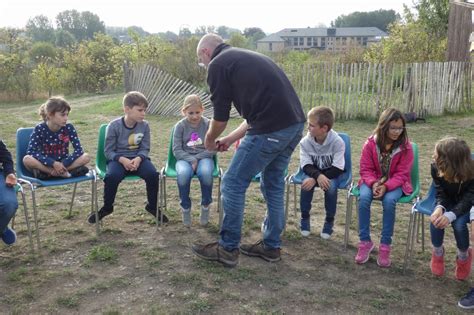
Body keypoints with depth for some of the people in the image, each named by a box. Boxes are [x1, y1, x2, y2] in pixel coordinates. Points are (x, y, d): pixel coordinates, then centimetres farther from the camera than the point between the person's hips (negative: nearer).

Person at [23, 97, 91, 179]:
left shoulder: (69, 128, -7)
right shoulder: (40, 129, -12)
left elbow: (79, 150, -11)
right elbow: (30, 152, -21)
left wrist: (63, 164, -25)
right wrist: (53, 163, -29)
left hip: (63, 164, 2)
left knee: (86, 157, -22)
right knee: (27, 159, -32)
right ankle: (63, 173, -27)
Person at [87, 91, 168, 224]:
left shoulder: (144, 125, -2)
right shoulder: (114, 126, -10)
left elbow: (145, 148, 2)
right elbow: (108, 150, -7)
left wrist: (138, 159, -21)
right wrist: (122, 160, -25)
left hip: (138, 158, 2)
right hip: (118, 158, -2)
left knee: (153, 174, -26)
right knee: (111, 176, -32)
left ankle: (152, 206, -1)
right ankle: (107, 208, -4)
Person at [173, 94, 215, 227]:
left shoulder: (208, 124, -3)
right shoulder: (180, 126, -2)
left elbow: (212, 149, -3)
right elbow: (177, 150, -5)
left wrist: (197, 158, -14)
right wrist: (191, 160, -19)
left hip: (204, 157, 0)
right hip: (184, 158, 0)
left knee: (205, 173, -36)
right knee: (183, 174, -35)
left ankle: (205, 206, -10)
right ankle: (185, 207, -11)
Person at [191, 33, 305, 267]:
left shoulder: (217, 64, 2)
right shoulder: (246, 57, 28)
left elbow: (221, 115, 3)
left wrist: (210, 139, 24)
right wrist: (230, 139, 34)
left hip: (271, 129, -9)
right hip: (295, 124, 9)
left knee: (233, 184, 5)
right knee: (273, 185, 21)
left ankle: (227, 249, 16)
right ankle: (271, 246, 30)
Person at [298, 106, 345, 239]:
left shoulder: (337, 142, -24)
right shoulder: (305, 142, -17)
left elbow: (337, 169, -26)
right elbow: (306, 166, -16)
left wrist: (315, 179, -35)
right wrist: (318, 176, -39)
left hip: (331, 173, -2)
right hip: (313, 172, 2)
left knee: (330, 187, -32)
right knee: (306, 185, -30)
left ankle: (329, 220, -7)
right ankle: (305, 217, -5)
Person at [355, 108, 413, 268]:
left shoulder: (405, 147, -11)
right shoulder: (371, 143, -8)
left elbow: (402, 174, -10)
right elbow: (365, 169, -4)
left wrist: (386, 186, -26)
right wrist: (373, 183, -24)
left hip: (395, 183, -1)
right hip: (373, 181, 1)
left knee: (389, 201, -34)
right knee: (364, 197, -30)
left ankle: (385, 245, -21)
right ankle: (365, 242, -17)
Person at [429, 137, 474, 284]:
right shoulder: (436, 168, -20)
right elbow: (441, 194, -15)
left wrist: (451, 215, -48)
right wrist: (439, 208, -39)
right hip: (447, 202, 3)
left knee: (459, 224, -32)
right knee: (436, 219, -29)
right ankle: (437, 252, 0)